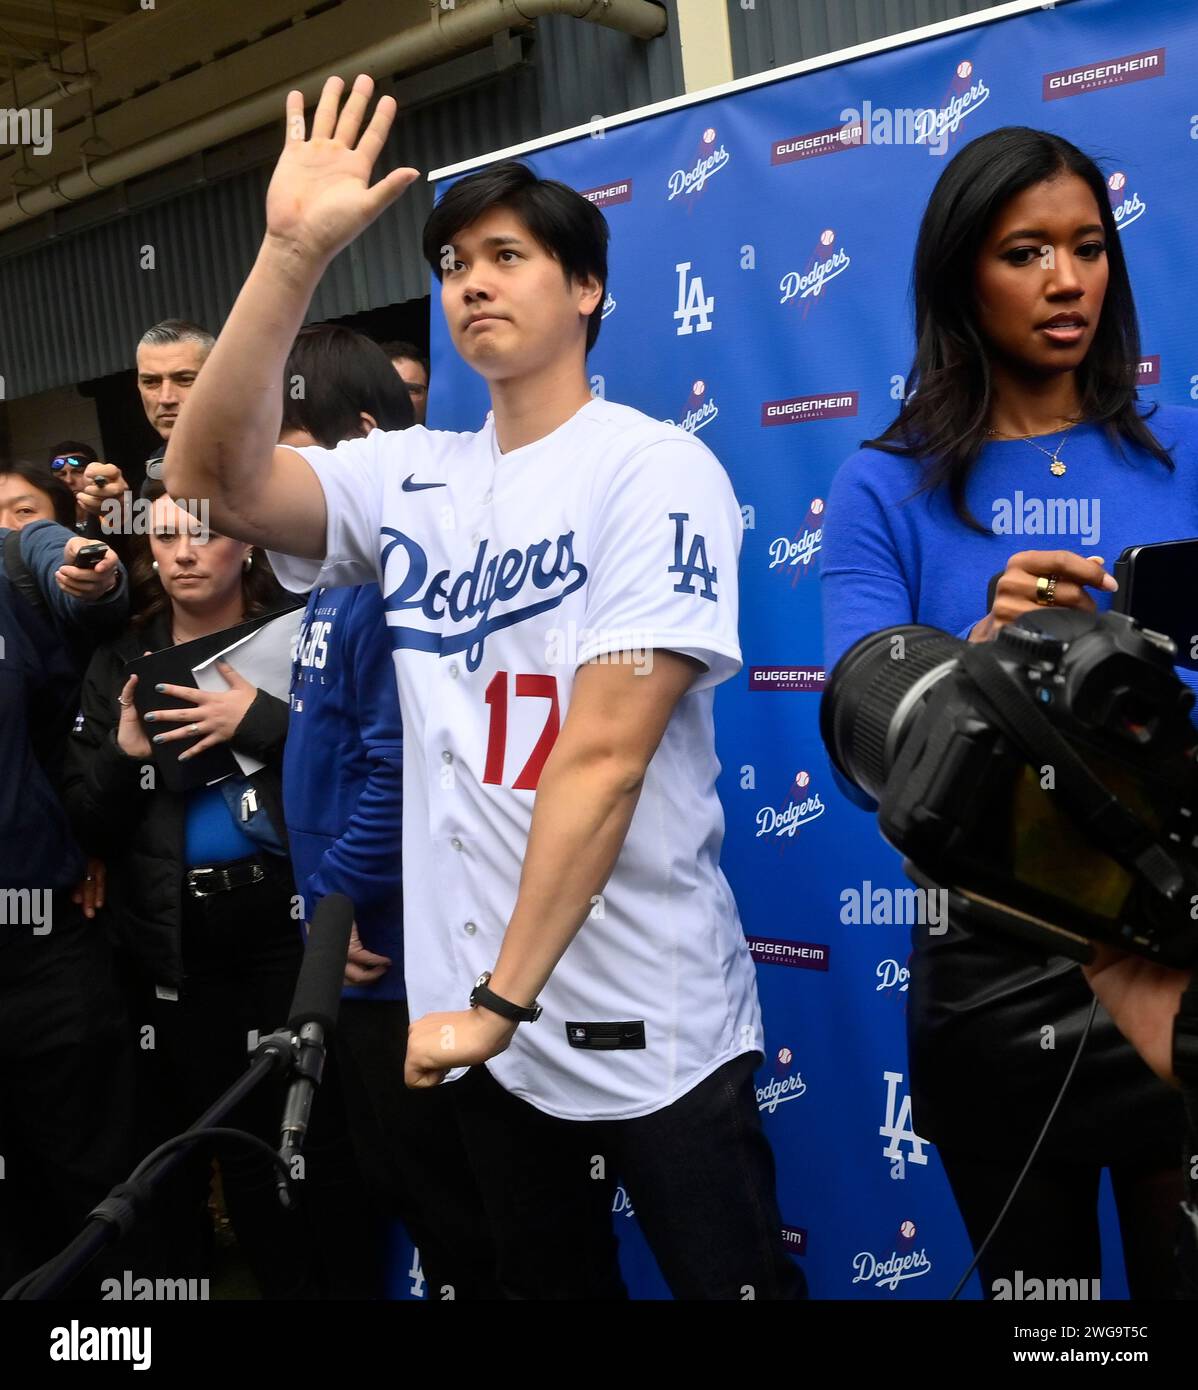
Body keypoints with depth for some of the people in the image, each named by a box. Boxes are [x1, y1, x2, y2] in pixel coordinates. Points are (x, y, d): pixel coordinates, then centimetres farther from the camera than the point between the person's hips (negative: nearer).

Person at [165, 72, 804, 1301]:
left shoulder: (658, 471, -10)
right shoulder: (408, 478, 6)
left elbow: (604, 757, -17)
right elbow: (212, 479, -11)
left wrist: (501, 998, -19)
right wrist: (292, 254, -19)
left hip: (653, 1028, -5)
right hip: (476, 1013, 5)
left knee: (731, 1280, 8)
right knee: (546, 1285, 21)